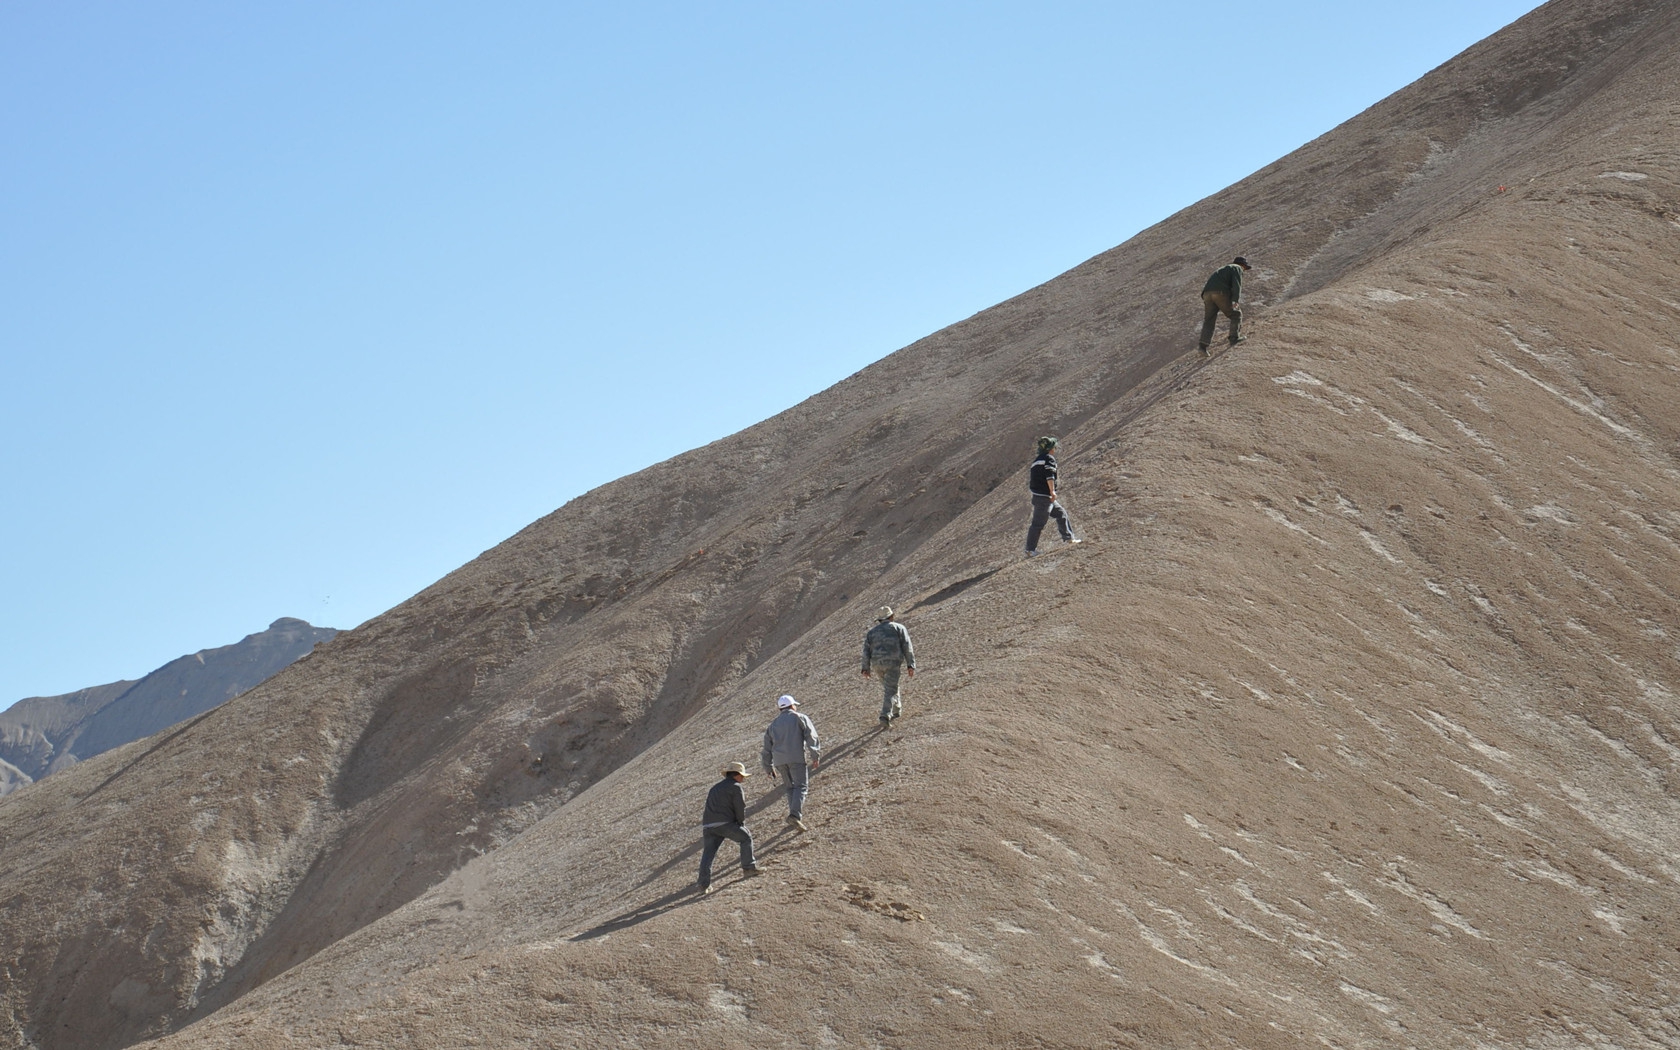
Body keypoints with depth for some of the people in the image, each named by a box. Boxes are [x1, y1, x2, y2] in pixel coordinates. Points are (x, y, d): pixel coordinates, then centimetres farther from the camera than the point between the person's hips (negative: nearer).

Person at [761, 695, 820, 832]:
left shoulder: (774, 723, 24)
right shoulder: (799, 718, 11)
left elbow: (767, 746, 23)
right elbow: (811, 735, -4)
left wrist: (768, 767, 28)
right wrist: (815, 755, -7)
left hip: (779, 760, 5)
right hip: (796, 757, -4)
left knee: (791, 787, 16)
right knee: (801, 786, -7)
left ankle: (793, 813, 4)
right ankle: (795, 814, -26)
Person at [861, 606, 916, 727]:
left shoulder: (872, 631, 18)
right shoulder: (898, 628, 9)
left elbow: (866, 650, 8)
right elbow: (907, 647, -1)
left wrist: (866, 668, 5)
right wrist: (911, 665, -4)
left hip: (877, 663, 4)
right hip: (893, 662, -4)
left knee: (888, 686, 26)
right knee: (890, 691, -6)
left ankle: (897, 709, 40)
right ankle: (885, 717, -21)